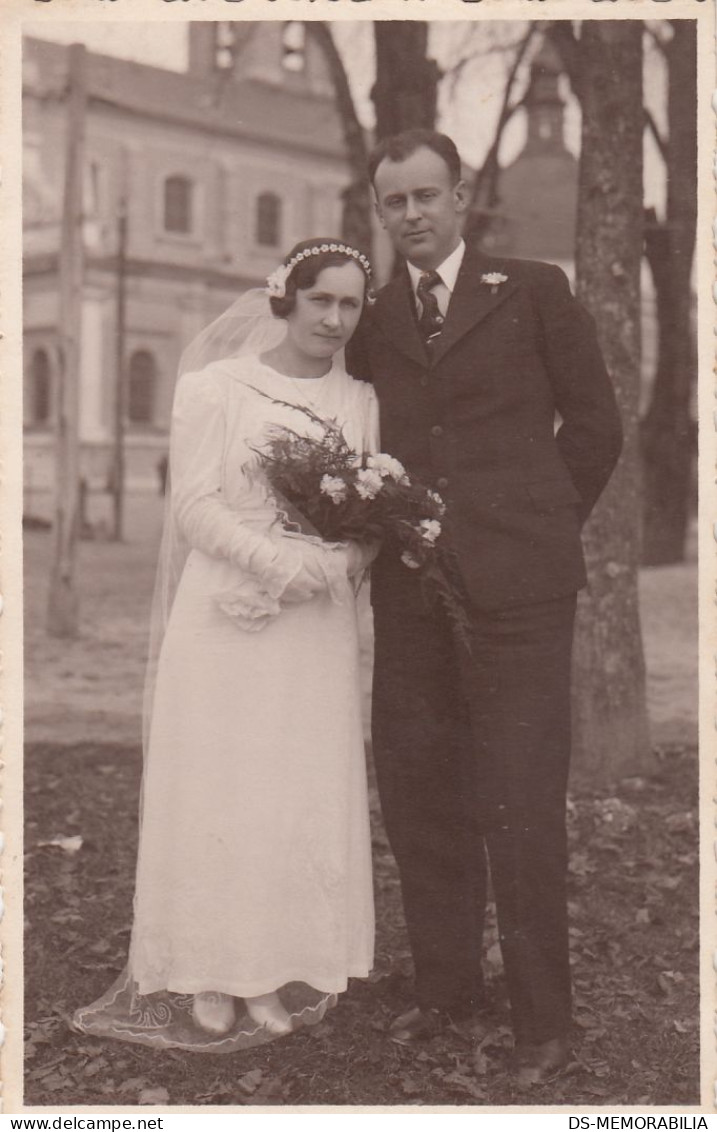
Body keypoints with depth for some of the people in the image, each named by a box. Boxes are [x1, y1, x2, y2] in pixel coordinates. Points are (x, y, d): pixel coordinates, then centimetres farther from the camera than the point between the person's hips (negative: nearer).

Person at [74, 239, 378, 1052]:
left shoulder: (359, 401, 12)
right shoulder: (216, 388, 1)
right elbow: (194, 504, -7)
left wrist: (331, 567, -12)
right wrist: (277, 559, -19)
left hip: (316, 627, 3)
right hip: (222, 620, -3)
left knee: (304, 790, 3)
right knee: (214, 785, -1)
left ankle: (276, 977, 12)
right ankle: (209, 978, 9)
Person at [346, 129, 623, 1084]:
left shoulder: (534, 292, 6)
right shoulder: (371, 320, 13)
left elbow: (596, 424, 8)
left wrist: (537, 524, 10)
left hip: (516, 585, -4)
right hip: (409, 585, 4)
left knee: (521, 805, -4)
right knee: (418, 794, 9)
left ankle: (542, 1020, 9)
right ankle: (444, 985, 25)